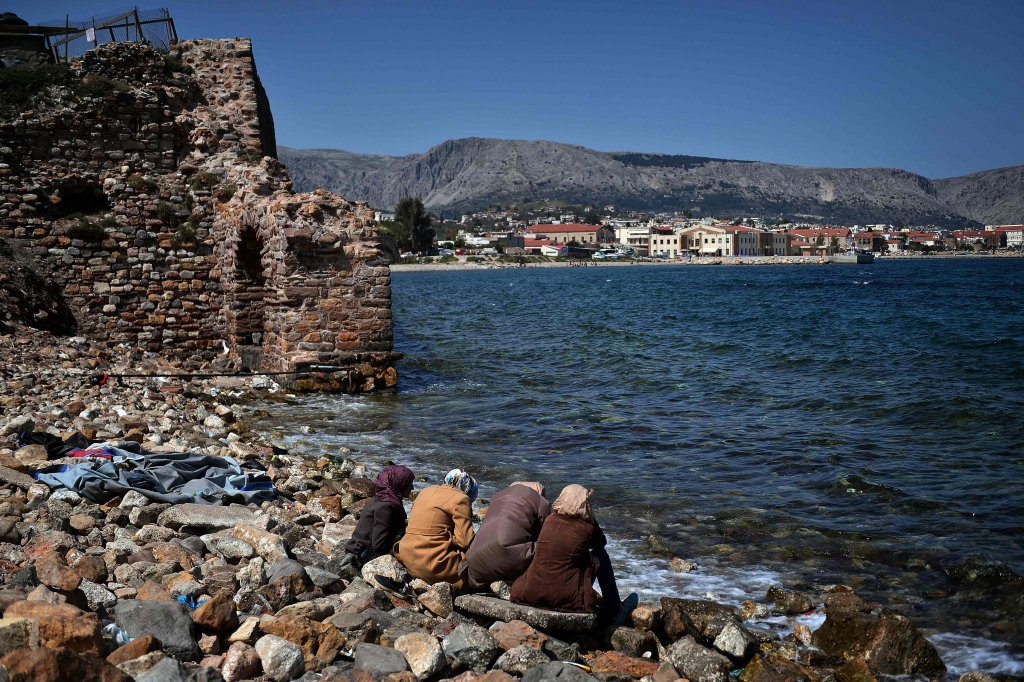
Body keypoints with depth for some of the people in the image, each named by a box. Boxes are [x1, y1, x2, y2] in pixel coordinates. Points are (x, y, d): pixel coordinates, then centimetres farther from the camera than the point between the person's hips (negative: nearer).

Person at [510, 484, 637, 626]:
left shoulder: (549, 520, 2)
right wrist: (591, 519, 12)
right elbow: (601, 543, 14)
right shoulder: (586, 527, -8)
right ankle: (614, 613, 26)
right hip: (565, 600, -4)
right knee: (599, 555, 14)